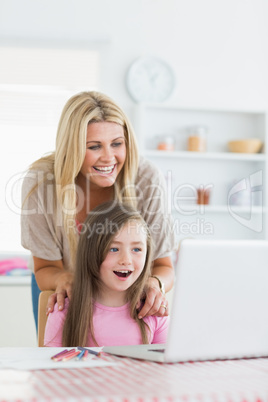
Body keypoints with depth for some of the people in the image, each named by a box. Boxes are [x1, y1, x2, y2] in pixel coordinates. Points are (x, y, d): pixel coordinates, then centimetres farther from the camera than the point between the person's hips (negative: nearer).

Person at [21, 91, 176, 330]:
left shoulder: (147, 180, -28)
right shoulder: (41, 182, -28)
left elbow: (164, 266, -18)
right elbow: (45, 269, -17)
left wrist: (155, 283, -41)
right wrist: (62, 279, -40)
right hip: (68, 294, 0)